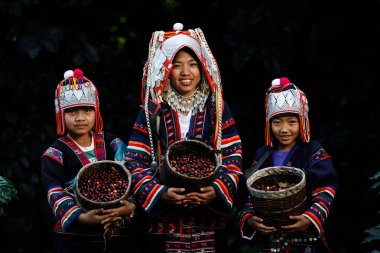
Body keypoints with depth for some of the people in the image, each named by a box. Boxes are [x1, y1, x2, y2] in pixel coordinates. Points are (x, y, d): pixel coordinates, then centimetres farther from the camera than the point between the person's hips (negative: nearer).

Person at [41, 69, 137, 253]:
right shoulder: (54, 155, -1)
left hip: (115, 233, 3)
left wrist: (130, 206, -20)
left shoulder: (113, 145, 8)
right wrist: (81, 217, -27)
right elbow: (55, 194, -11)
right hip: (73, 237, -3)